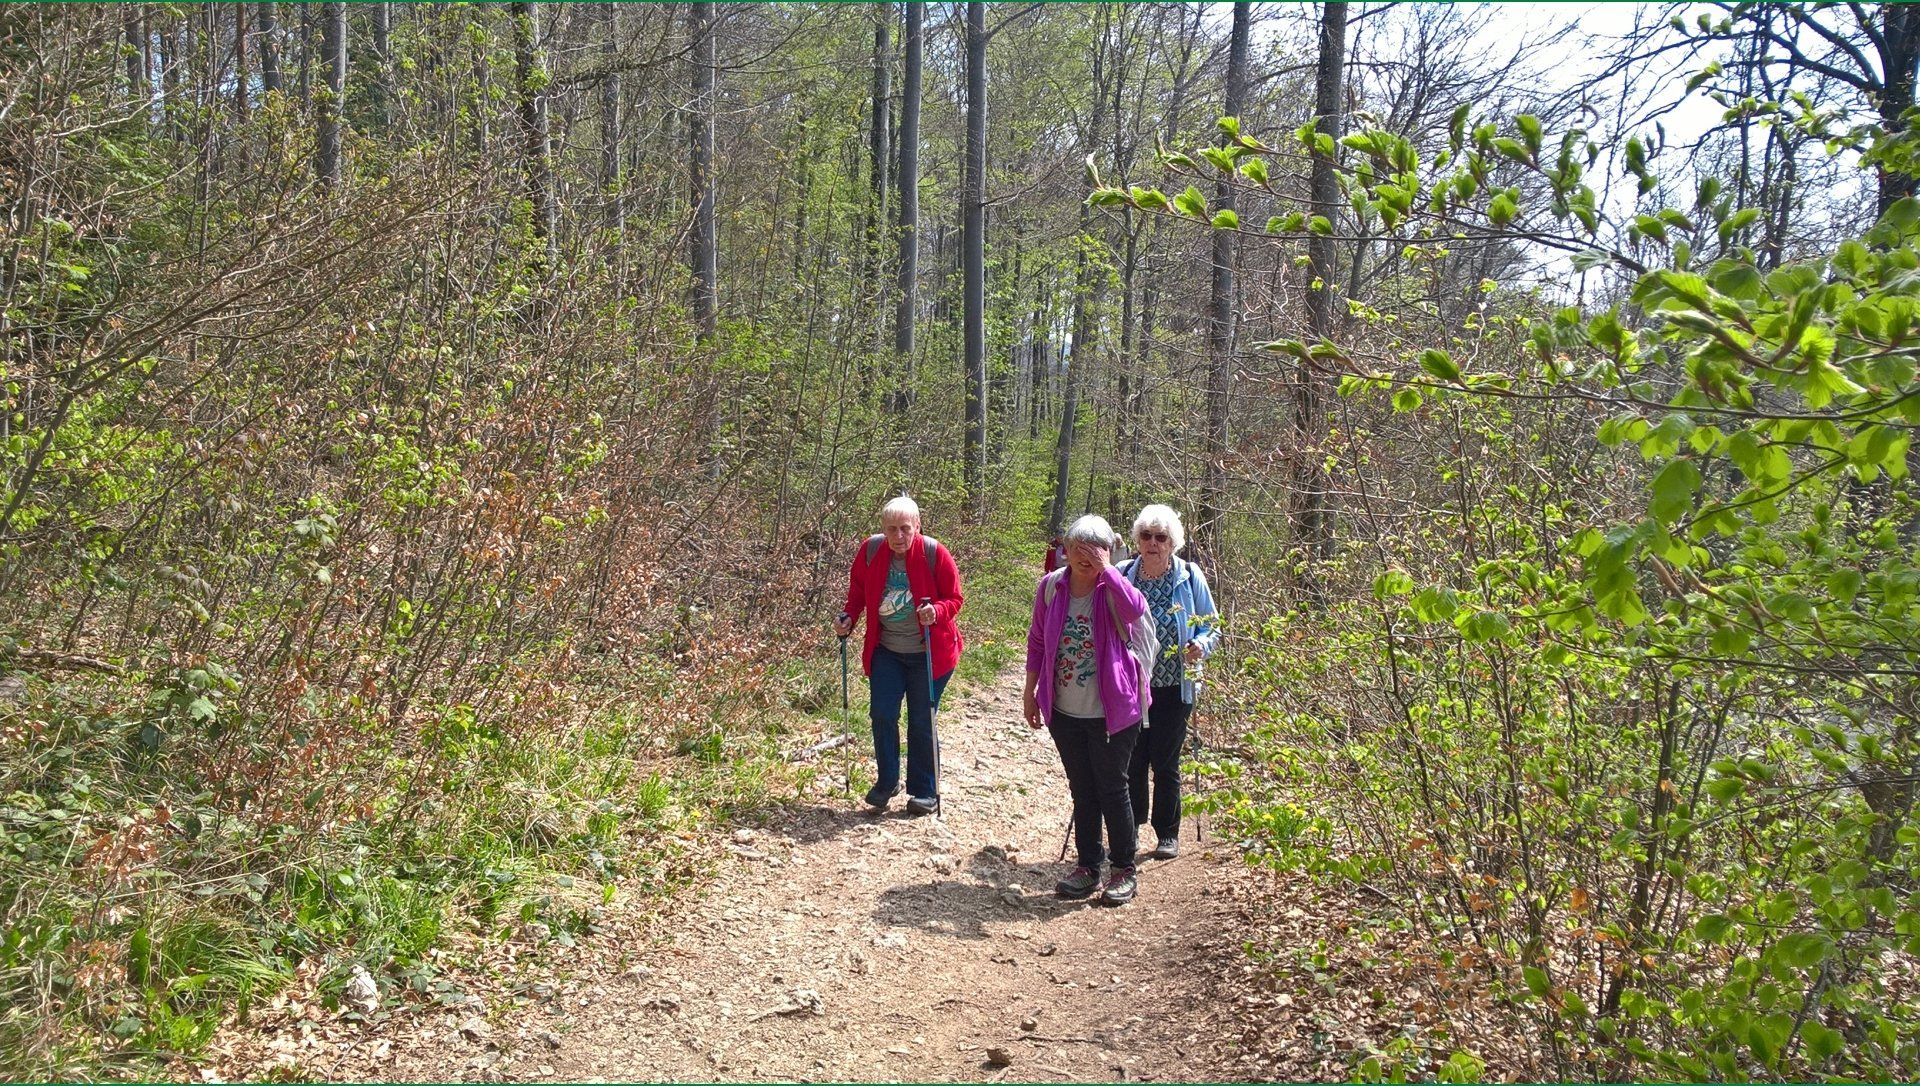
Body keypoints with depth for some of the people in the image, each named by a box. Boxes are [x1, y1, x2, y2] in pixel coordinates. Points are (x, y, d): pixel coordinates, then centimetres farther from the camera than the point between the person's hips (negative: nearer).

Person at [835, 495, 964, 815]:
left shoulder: (934, 553, -16)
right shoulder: (871, 551, -8)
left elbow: (954, 599, -8)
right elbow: (858, 591, 9)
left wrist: (936, 611, -29)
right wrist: (849, 617, -7)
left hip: (929, 653, -3)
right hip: (886, 651, 3)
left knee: (921, 723, 2)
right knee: (882, 715, 0)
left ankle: (925, 791, 16)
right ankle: (886, 782, 19)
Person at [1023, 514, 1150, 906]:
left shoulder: (1112, 589, -11)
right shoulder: (1051, 586, 0)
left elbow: (1136, 609, -35)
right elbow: (1037, 641, 10)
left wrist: (1105, 567, -29)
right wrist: (1030, 690, 9)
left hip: (1111, 711, -4)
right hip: (1064, 711, 4)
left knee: (1111, 788, 5)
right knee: (1082, 790, 14)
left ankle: (1124, 871, 19)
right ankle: (1088, 866, 26)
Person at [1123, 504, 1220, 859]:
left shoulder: (1190, 578, -4)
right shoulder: (1122, 576, -2)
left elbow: (1212, 626, 4)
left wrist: (1201, 646, -17)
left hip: (1173, 689, -1)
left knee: (1166, 763, 6)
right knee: (1130, 762, 6)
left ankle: (1168, 834, 21)